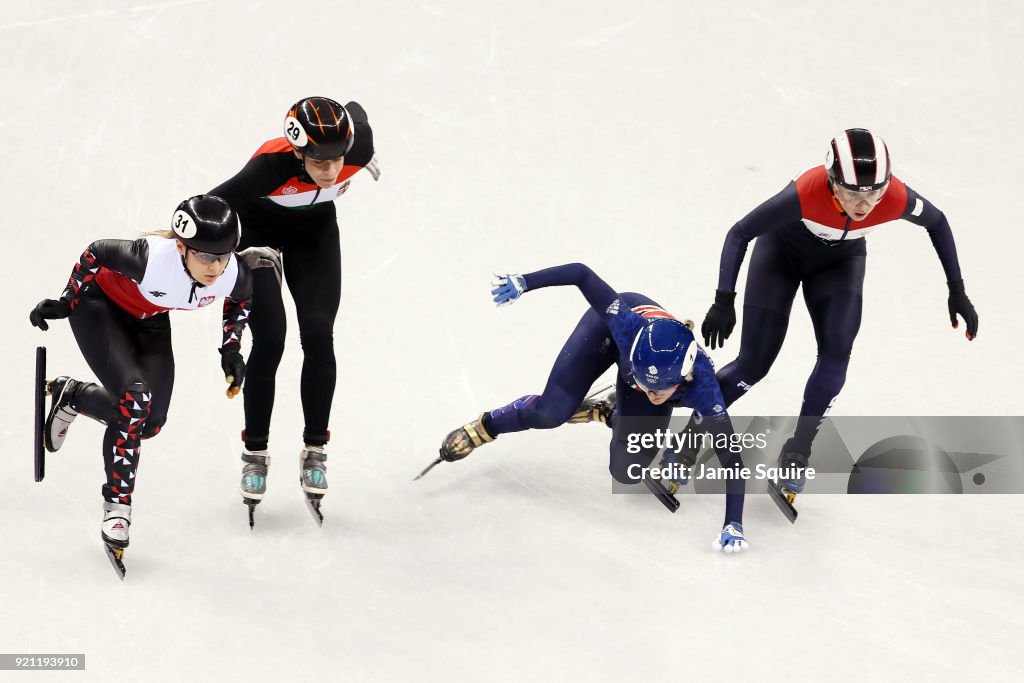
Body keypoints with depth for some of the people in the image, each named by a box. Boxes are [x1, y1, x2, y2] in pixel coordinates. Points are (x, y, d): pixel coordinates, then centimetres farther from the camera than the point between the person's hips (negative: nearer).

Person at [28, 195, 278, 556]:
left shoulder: (234, 275, -28)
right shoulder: (152, 257, -41)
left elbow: (239, 301, -1)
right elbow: (95, 253, -22)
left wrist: (231, 348, -3)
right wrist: (66, 302, -15)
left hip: (149, 321, 6)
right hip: (99, 306, -6)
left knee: (150, 423, 0)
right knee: (135, 399, -24)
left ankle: (71, 395, 28)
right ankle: (117, 504, -9)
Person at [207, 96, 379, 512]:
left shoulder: (355, 149, -31)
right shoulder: (273, 164, -43)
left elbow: (356, 111, -7)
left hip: (314, 229, 3)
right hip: (257, 228, -3)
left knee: (318, 337, -8)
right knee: (269, 341, -10)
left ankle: (314, 450, 7)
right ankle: (255, 453, 8)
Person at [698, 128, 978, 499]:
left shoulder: (895, 199, -34)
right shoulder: (808, 192, -42)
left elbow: (937, 223, -10)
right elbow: (739, 234, -30)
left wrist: (957, 291, -7)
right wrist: (723, 301, -34)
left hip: (840, 261, 2)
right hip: (782, 250, -2)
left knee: (837, 352, -18)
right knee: (753, 364, -6)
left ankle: (796, 455, -2)